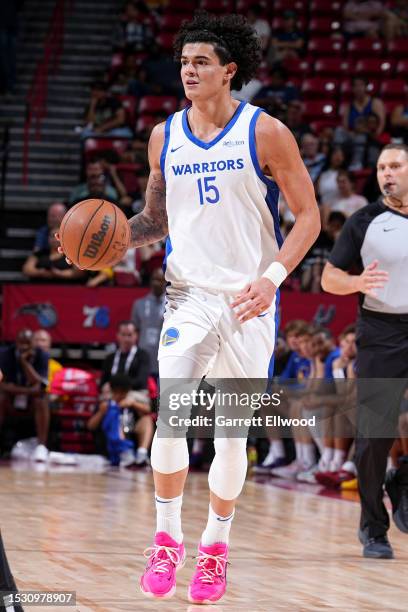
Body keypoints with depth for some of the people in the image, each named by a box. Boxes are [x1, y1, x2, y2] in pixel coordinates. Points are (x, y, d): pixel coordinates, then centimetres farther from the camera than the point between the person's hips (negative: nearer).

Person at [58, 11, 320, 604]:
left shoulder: (265, 132, -6)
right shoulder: (164, 138, 5)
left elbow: (308, 216, -4)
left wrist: (272, 277, -16)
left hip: (248, 300, -2)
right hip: (188, 294, 2)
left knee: (232, 432, 4)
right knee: (170, 417, -14)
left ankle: (216, 545, 22)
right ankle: (167, 541, 1)